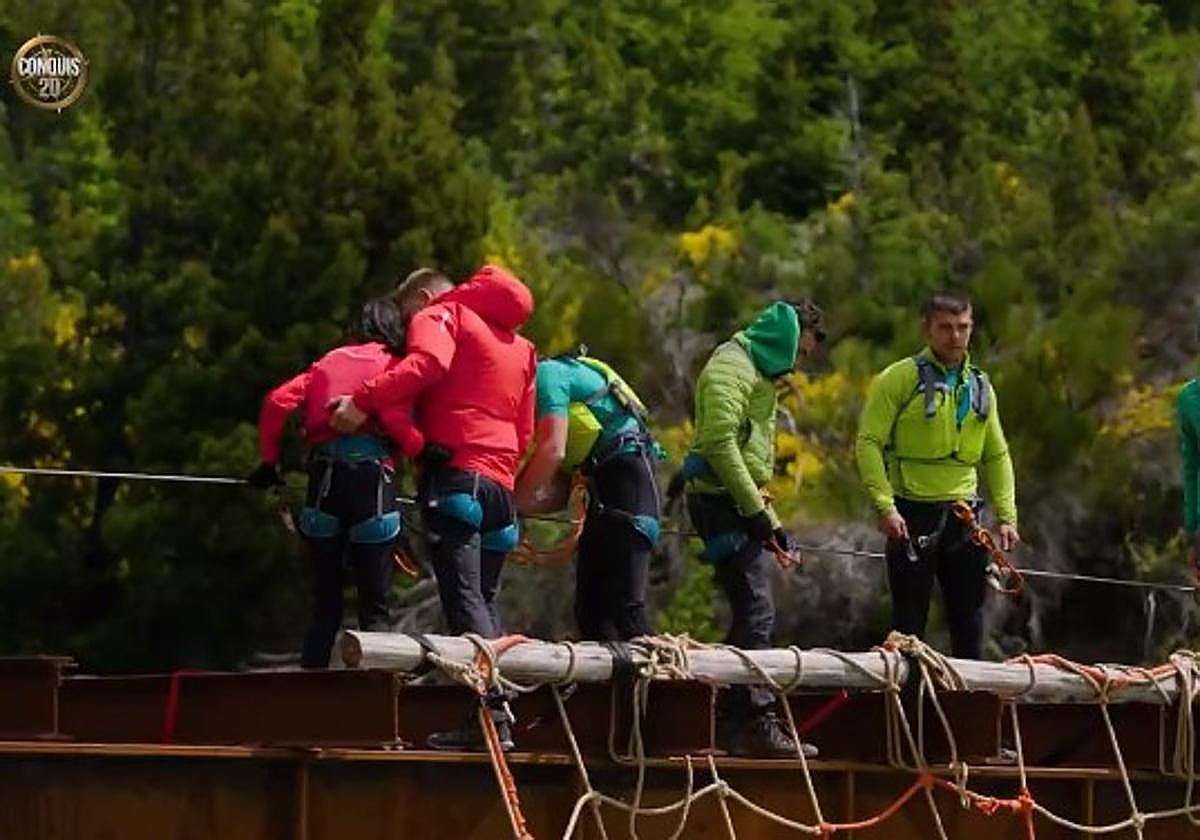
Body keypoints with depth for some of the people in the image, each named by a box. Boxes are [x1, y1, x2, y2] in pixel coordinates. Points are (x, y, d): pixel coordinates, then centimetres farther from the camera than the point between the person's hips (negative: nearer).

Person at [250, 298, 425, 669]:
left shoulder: (328, 363, 23)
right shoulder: (394, 366, 10)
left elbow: (278, 401, 12)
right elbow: (395, 419, -9)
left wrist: (269, 460, 18)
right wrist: (421, 448, 5)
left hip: (323, 475, 4)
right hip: (370, 472, -4)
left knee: (325, 606, 10)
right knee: (374, 607, 1)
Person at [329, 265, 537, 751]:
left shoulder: (440, 315, 6)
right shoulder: (519, 345, 29)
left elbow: (427, 363, -17)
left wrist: (363, 401, -19)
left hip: (454, 472, -7)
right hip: (500, 483, 7)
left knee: (463, 598, -14)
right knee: (484, 601, 11)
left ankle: (492, 713, -25)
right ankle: (495, 715, 3)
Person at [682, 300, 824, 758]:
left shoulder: (759, 372, 23)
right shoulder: (732, 368, -11)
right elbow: (720, 444, -21)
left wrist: (769, 517, 20)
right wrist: (756, 510, -20)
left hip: (738, 501, 11)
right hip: (721, 499, -11)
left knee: (751, 616, 10)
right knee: (756, 612, -15)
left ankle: (733, 724, 13)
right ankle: (760, 724, -17)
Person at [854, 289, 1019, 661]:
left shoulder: (980, 386, 13)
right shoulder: (900, 378, -5)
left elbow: (997, 456, 19)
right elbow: (868, 443, -9)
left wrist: (1007, 516, 10)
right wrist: (884, 505, -19)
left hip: (963, 514, 5)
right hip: (912, 514, -5)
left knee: (970, 615, 8)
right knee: (910, 619, -1)